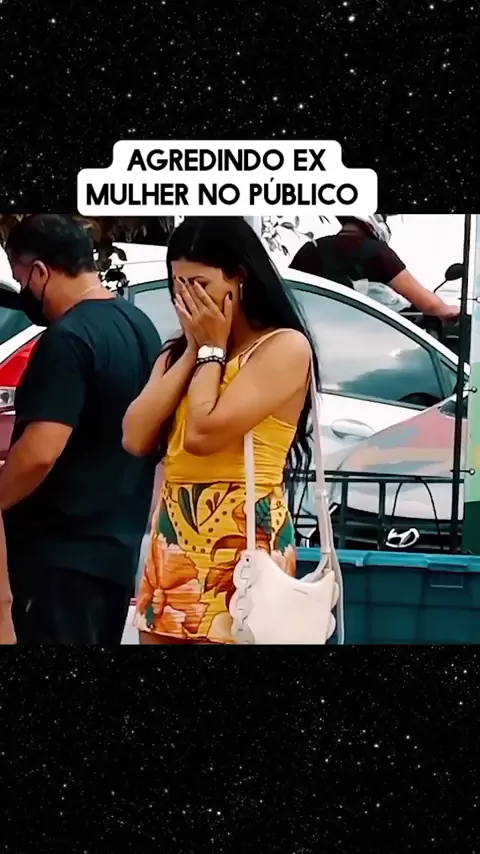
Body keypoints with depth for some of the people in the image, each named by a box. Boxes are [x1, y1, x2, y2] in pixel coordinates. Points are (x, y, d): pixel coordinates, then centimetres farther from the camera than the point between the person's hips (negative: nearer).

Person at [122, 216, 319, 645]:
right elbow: (135, 439, 1)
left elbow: (204, 433, -17)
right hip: (173, 539, 7)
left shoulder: (285, 347, -7)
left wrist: (212, 349, -3)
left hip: (243, 541, -7)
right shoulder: (177, 352, 16)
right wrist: (193, 349, 2)